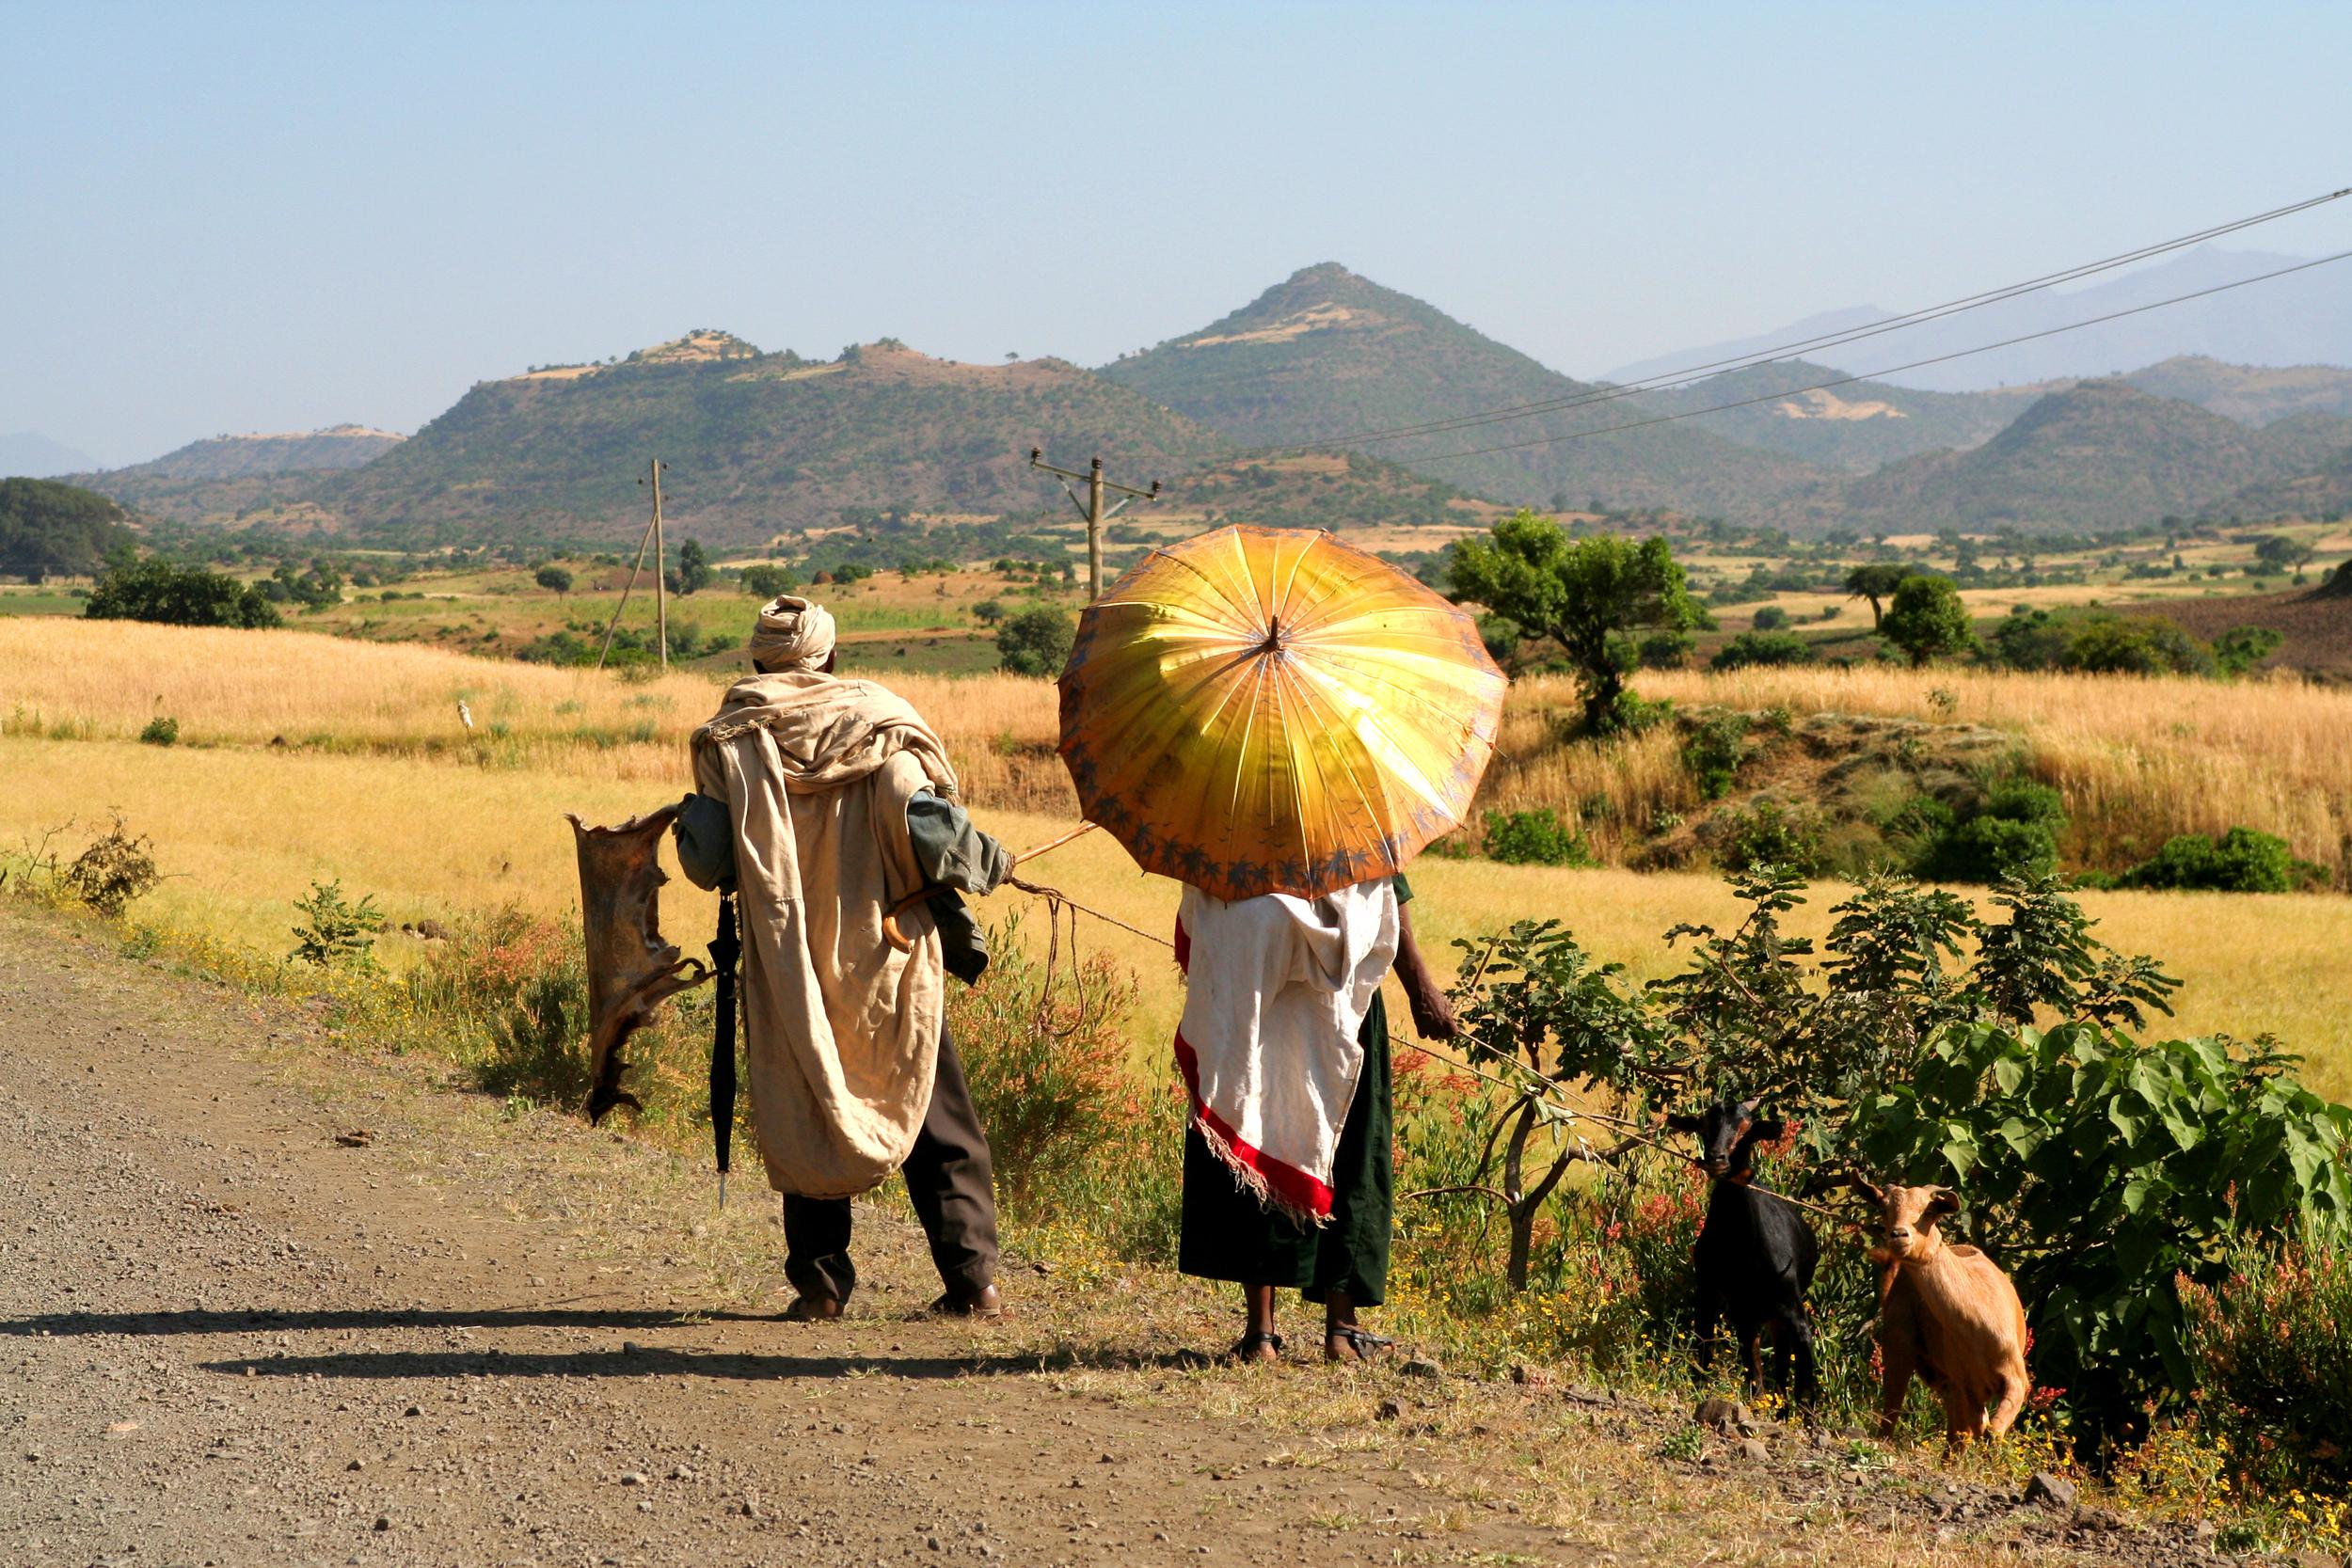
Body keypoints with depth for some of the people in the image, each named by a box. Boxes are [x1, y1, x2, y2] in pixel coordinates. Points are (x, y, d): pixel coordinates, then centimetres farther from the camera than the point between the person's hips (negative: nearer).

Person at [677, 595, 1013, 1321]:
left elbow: (707, 864, -5)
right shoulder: (880, 724, -3)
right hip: (886, 963, -1)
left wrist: (691, 817, 16)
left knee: (804, 1120, 13)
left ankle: (819, 1281, 10)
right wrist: (989, 862, 5)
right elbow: (928, 832, -14)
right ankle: (973, 1279, 6)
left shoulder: (731, 743, -1)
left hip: (787, 972, 1)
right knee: (940, 1122, 9)